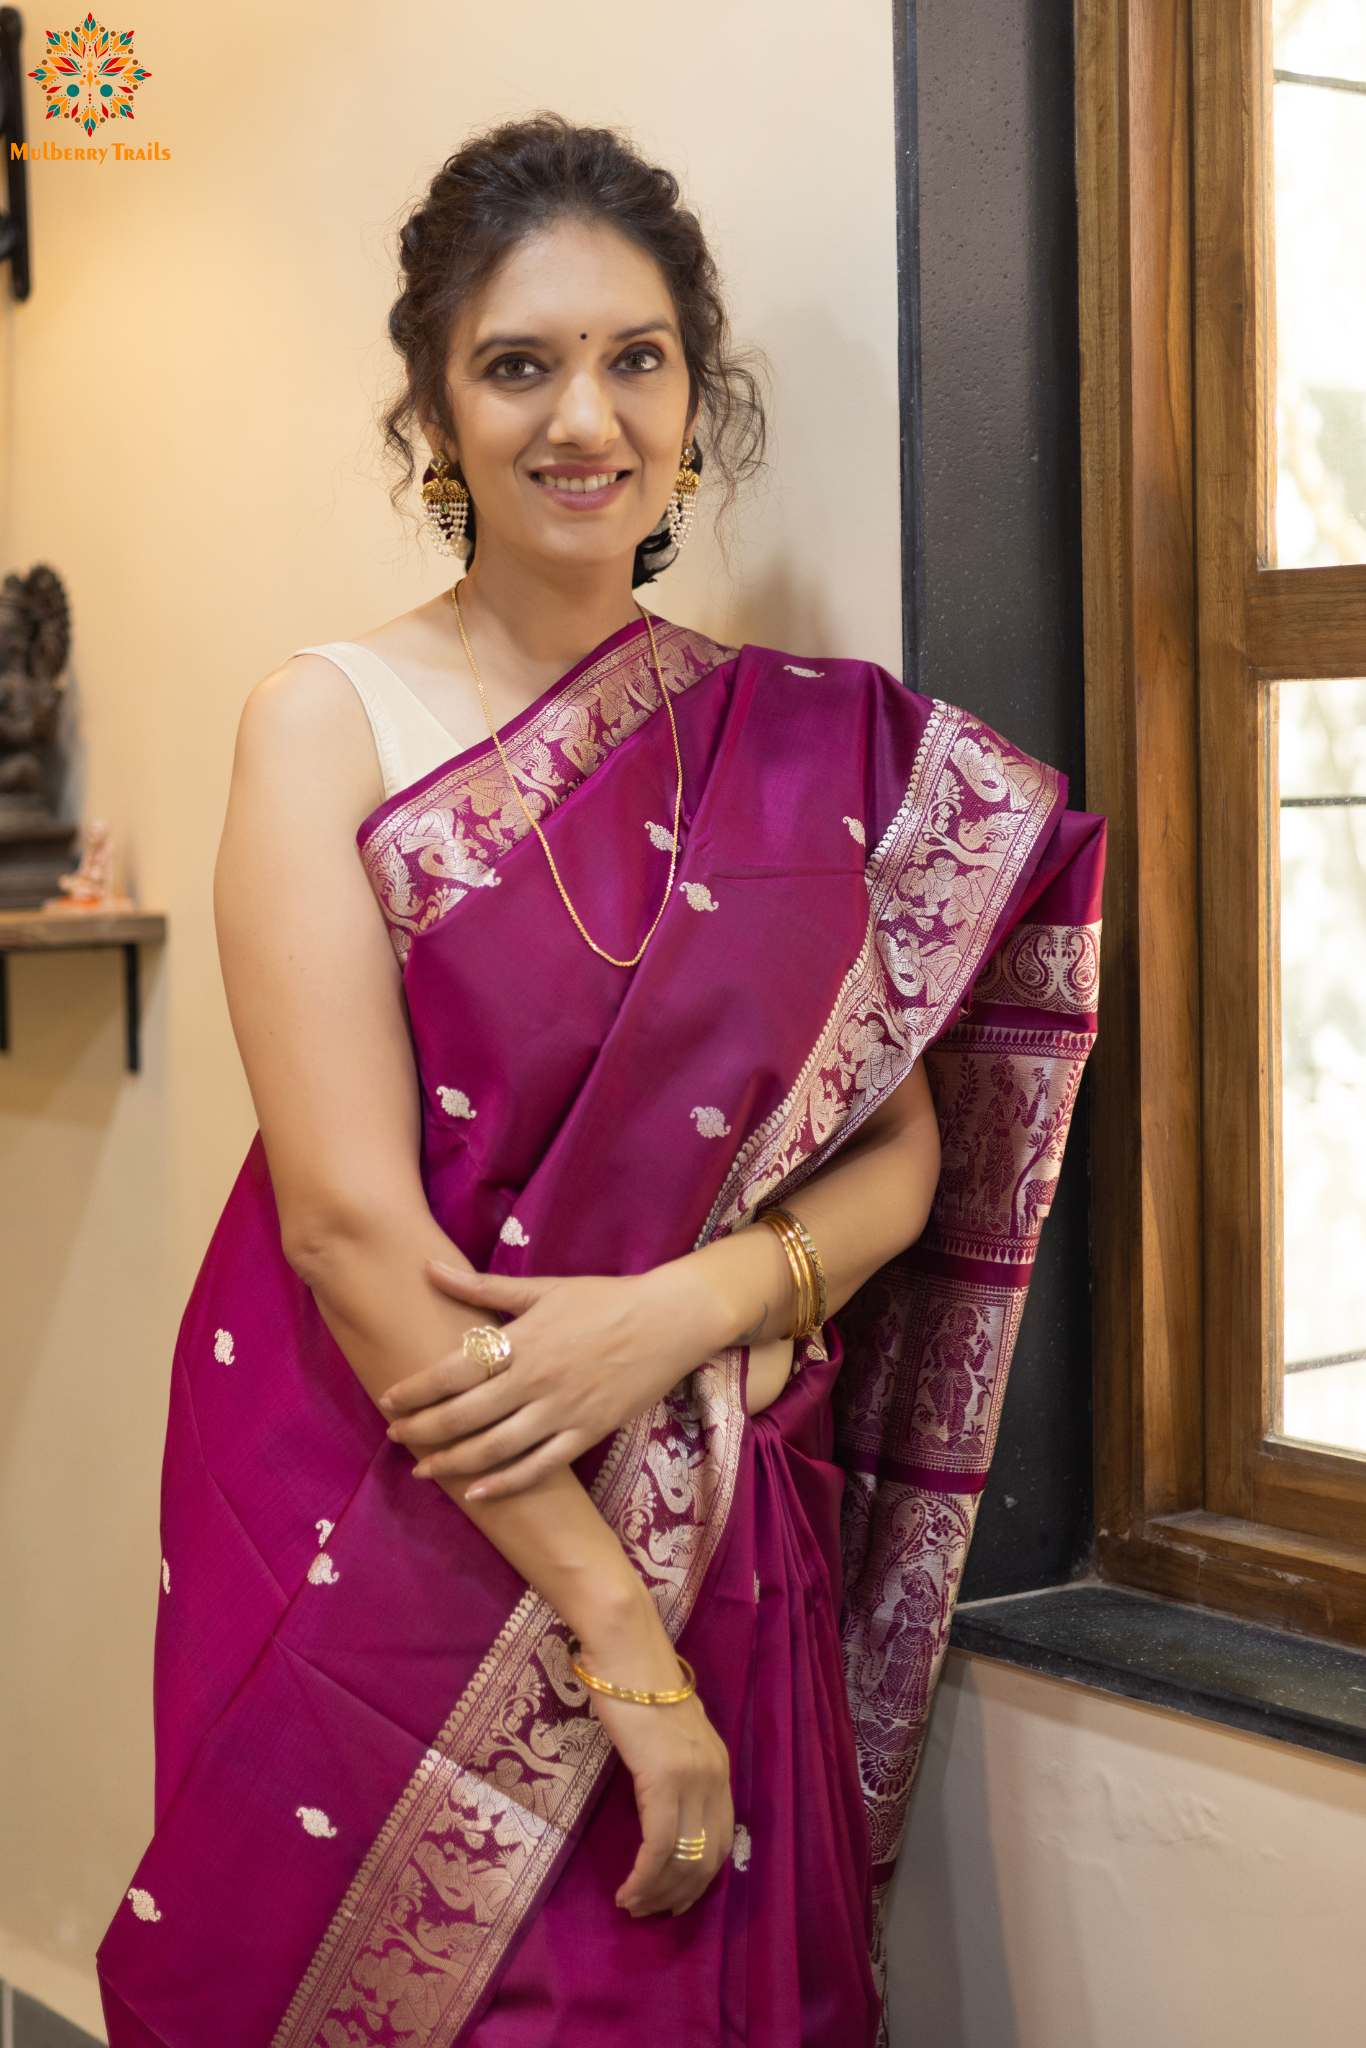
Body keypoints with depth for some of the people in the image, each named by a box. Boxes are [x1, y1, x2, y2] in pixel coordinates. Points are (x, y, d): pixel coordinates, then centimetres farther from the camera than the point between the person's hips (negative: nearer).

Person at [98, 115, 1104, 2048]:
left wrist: (681, 1307, -16)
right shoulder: (331, 720, -6)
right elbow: (347, 1215, -13)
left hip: (720, 1537, 3)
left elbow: (906, 1150, 5)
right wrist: (618, 1638, -16)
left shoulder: (812, 742, 5)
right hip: (385, 1535, -3)